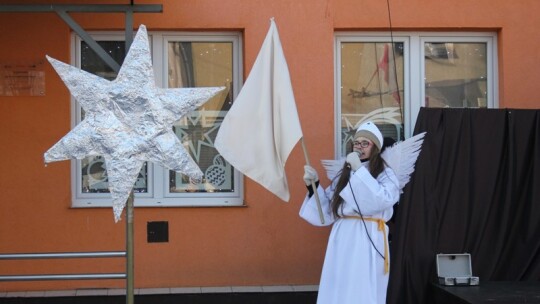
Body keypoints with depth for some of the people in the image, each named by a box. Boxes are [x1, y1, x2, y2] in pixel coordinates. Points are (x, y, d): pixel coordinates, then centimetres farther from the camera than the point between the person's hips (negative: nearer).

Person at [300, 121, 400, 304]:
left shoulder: (385, 174, 1)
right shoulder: (343, 175, 15)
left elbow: (383, 200, -20)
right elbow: (327, 210, 15)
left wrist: (359, 170, -16)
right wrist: (314, 185, 0)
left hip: (368, 241, -5)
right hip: (342, 240, 5)